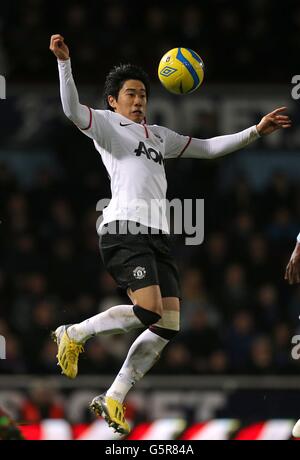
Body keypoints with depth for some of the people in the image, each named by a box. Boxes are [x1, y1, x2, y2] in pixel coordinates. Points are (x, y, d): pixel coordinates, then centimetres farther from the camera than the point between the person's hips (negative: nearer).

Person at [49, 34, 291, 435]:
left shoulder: (157, 135, 28)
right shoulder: (106, 124, 7)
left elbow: (208, 147, 34)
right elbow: (72, 109, -13)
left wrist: (255, 132, 26)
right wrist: (64, 62, -26)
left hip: (157, 236, 8)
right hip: (124, 229, -8)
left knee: (169, 325, -3)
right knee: (149, 311, -24)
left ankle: (113, 399, 3)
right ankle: (74, 334, -2)